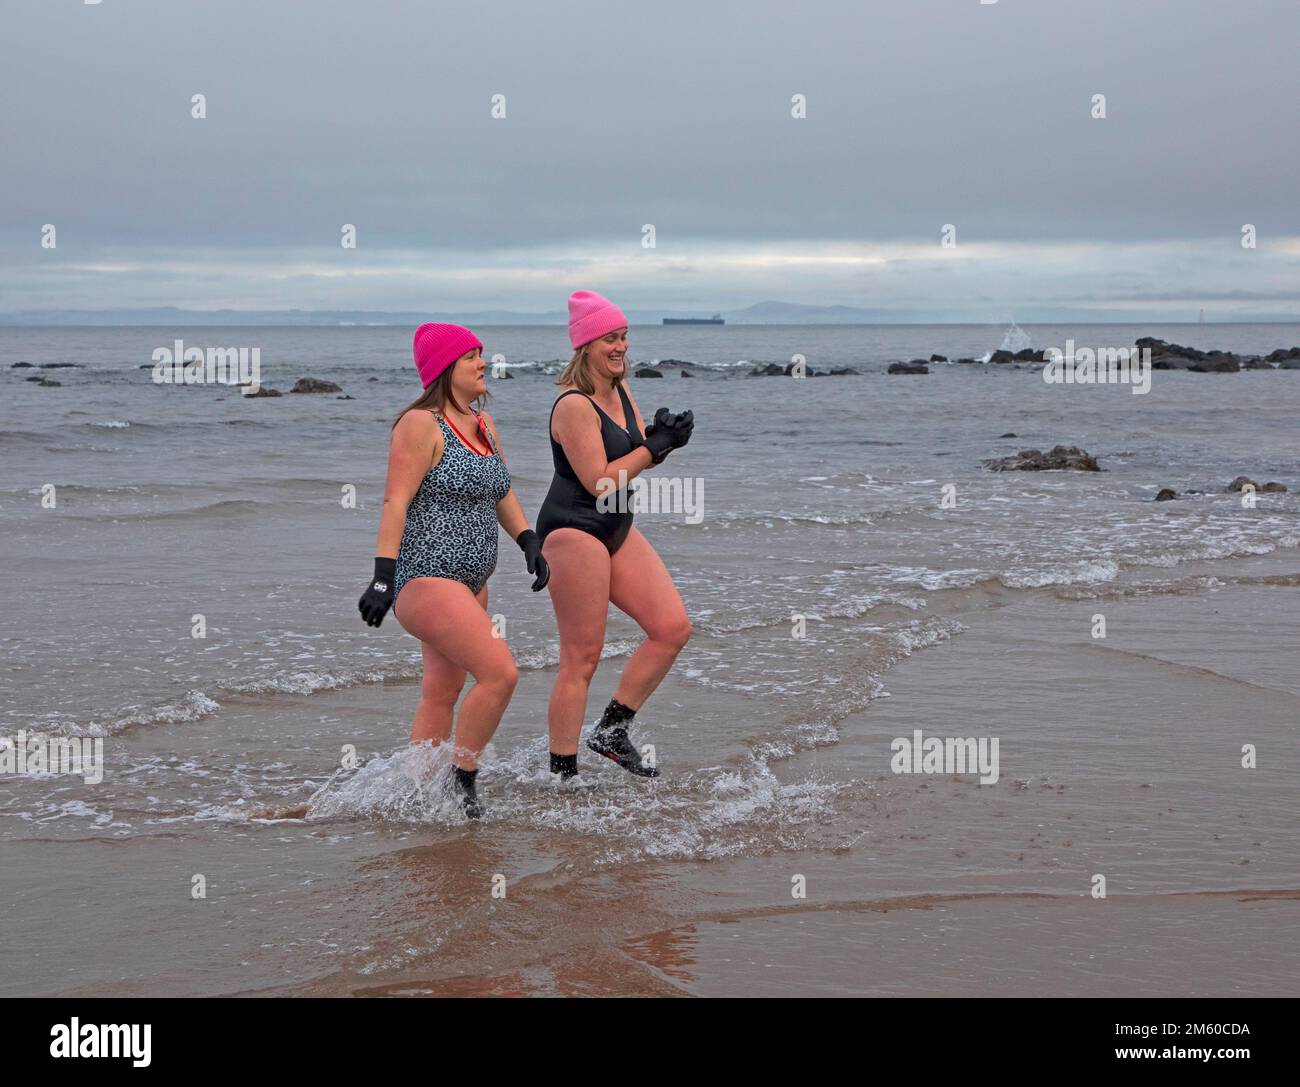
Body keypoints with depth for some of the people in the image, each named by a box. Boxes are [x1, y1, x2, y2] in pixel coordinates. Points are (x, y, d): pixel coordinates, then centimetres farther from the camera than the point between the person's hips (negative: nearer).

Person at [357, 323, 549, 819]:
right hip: (426, 576, -9)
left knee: (442, 693, 12)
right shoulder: (421, 425, -12)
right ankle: (462, 779, -2)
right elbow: (396, 502, -17)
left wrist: (530, 543, 11)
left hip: (469, 582, 9)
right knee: (500, 673, -16)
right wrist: (382, 577, -23)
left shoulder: (484, 425, 14)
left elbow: (502, 493, 24)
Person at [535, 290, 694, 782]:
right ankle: (562, 774, 2)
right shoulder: (574, 405, -18)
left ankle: (612, 731, 12)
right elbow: (601, 482, -20)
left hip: (616, 529, 9)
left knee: (673, 627, 3)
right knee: (582, 659, -6)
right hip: (574, 531, -9)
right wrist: (656, 446, -17)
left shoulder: (620, 390, 9)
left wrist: (665, 437, -7)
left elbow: (638, 456, 14)